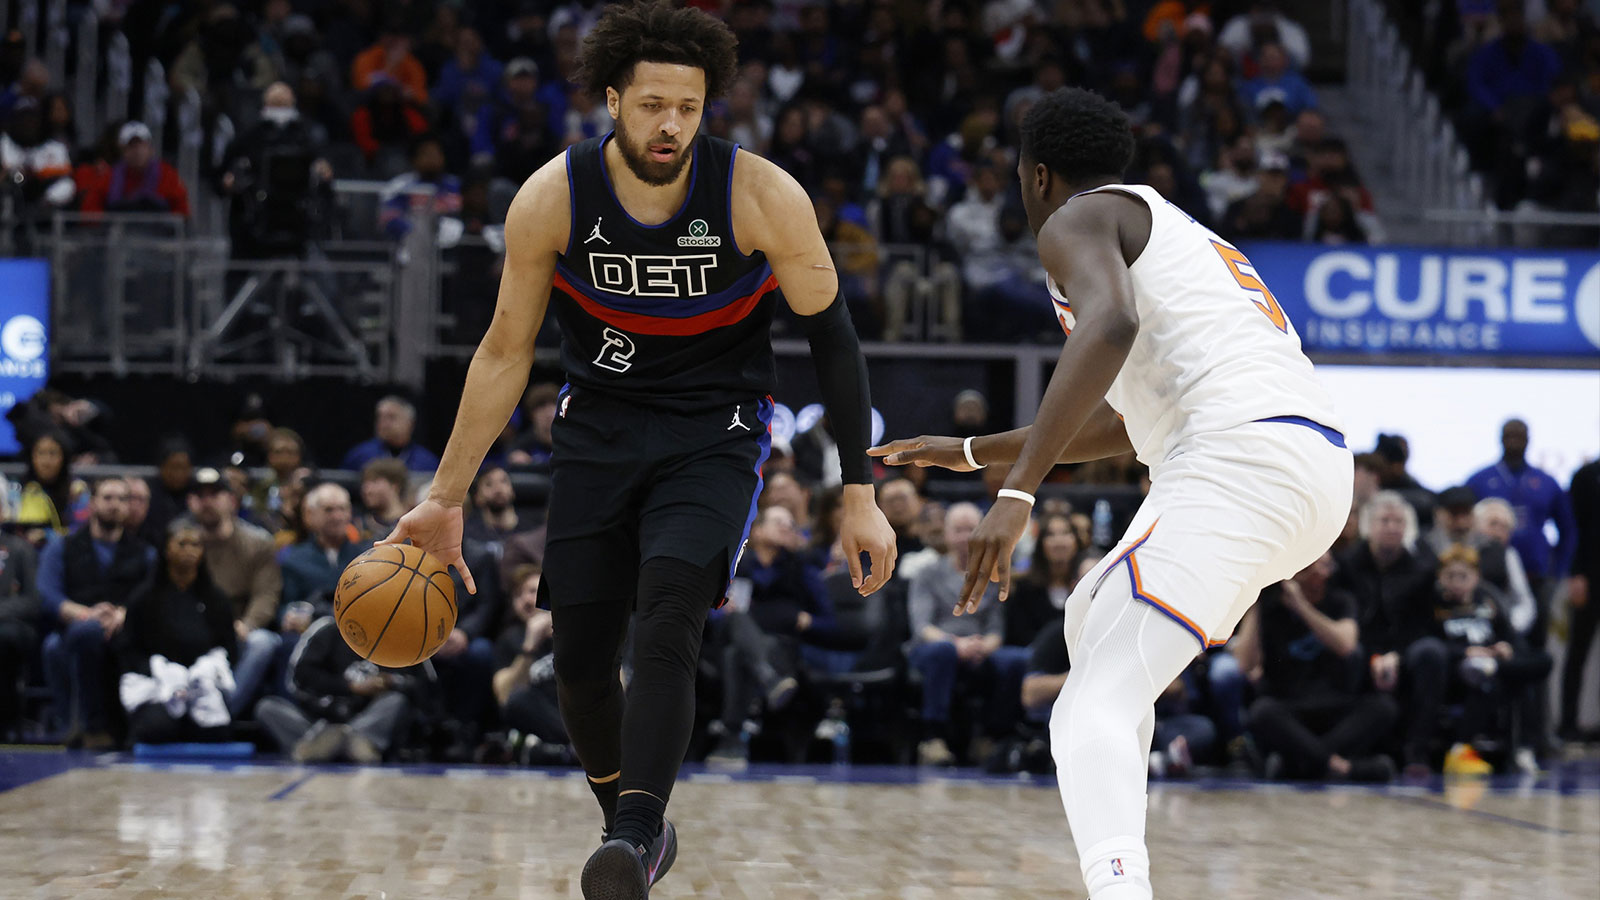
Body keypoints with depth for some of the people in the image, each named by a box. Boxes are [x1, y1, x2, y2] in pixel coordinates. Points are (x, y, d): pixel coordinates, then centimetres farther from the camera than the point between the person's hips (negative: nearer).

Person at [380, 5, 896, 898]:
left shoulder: (762, 196, -18)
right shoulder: (552, 200, -13)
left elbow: (832, 337, -7)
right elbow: (506, 352, -1)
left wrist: (861, 494, -10)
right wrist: (446, 499, 0)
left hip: (714, 436, -3)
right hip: (599, 430, 3)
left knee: (666, 623, -27)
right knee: (582, 664, 2)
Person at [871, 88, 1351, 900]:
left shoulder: (1077, 220, 6)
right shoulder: (1177, 234, 35)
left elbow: (1112, 323, -18)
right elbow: (1128, 420, 44)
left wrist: (1017, 492, -24)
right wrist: (972, 452, 49)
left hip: (1243, 459, -9)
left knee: (1096, 708, -19)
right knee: (1095, 623, 33)